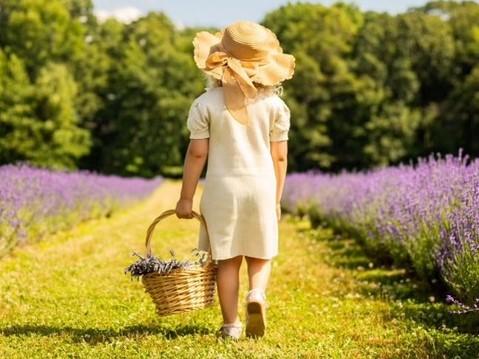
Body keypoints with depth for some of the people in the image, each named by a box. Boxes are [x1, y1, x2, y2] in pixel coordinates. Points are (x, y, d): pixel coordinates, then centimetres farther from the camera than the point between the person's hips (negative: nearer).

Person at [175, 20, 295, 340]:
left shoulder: (206, 104, -7)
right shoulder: (274, 104, -2)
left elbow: (197, 154, -7)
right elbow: (280, 157, 1)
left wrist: (186, 197, 1)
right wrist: (277, 199, 11)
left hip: (222, 187, -1)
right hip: (261, 185, 1)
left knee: (228, 260, 10)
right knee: (260, 256, 15)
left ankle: (231, 324, 12)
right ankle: (257, 294, -13)